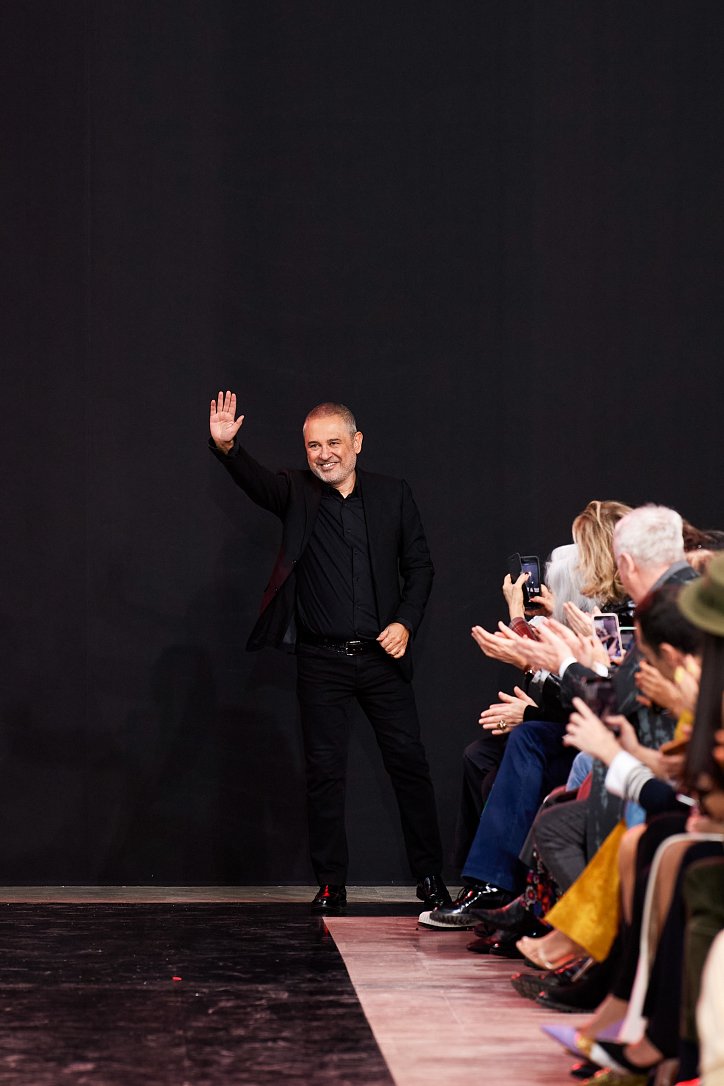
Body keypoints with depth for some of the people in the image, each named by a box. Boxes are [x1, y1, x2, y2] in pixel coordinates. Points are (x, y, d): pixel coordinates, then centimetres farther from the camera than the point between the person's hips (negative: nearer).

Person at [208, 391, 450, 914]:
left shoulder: (394, 495, 6)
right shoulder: (297, 493, 3)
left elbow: (419, 566, 9)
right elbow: (254, 479, -18)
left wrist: (405, 622, -5)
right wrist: (226, 446, -38)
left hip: (382, 656, 1)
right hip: (322, 661, 0)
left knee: (410, 762, 3)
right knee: (325, 772, 2)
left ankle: (431, 877, 15)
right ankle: (331, 885, 11)